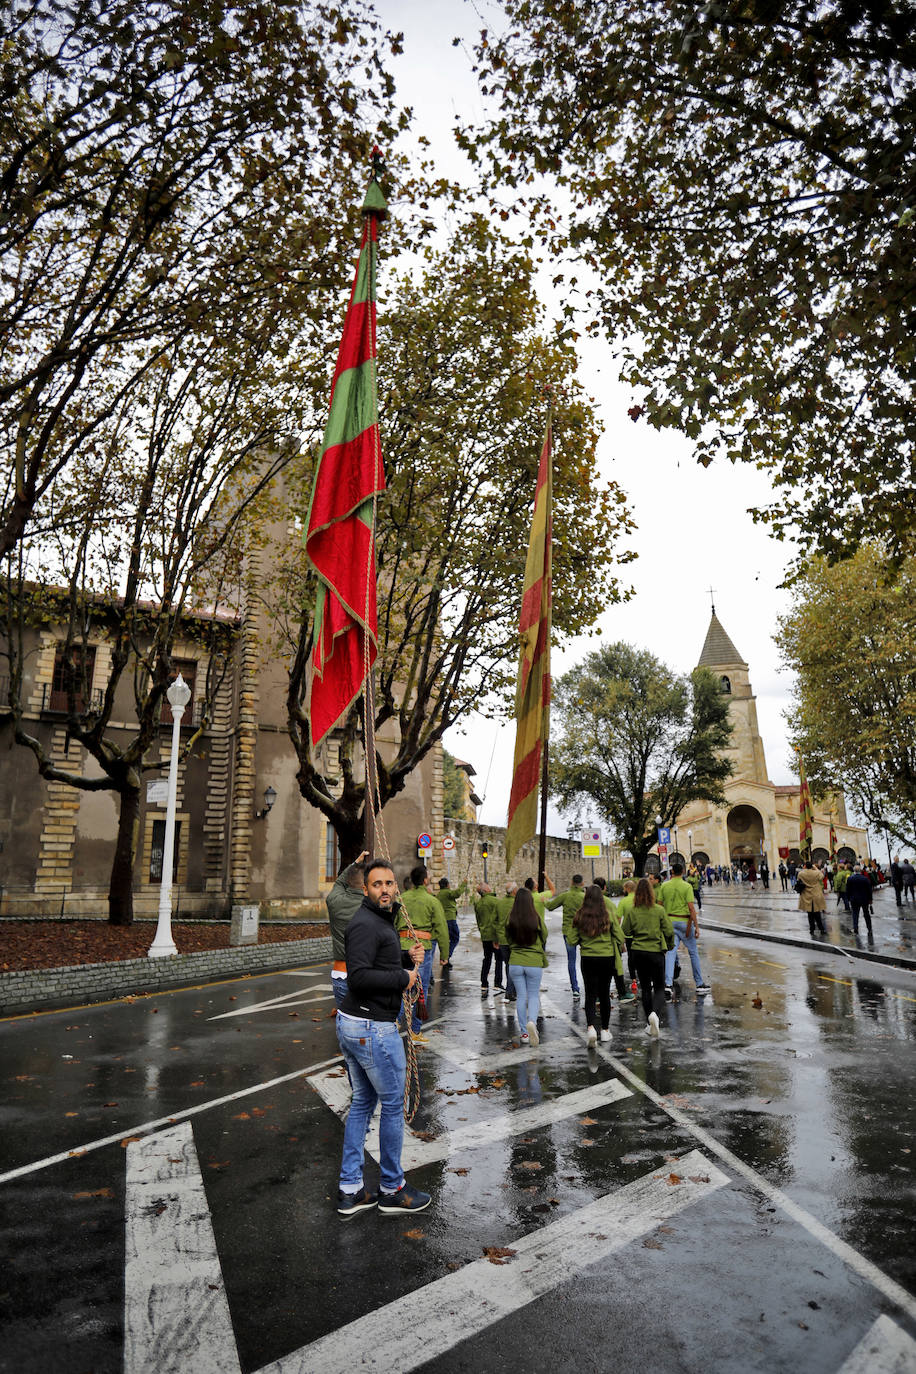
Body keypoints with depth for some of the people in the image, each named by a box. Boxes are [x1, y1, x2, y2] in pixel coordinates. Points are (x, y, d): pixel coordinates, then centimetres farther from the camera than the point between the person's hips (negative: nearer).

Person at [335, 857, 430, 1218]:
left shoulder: (381, 919, 11)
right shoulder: (366, 924, -20)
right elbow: (359, 976, -29)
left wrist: (406, 957, 4)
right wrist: (403, 977, -19)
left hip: (350, 1023, 10)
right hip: (374, 1028, -10)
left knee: (362, 1102, 17)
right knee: (393, 1105, 6)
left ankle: (350, 1191, 25)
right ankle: (392, 1190, 20)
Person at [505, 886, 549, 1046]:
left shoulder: (510, 919, -7)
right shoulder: (537, 918, -12)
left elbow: (508, 940, 6)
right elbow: (544, 938, 3)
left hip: (515, 963, 1)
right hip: (535, 963, -1)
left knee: (521, 997, 13)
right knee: (534, 995, 11)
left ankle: (524, 1032, 18)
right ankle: (532, 1021, -15)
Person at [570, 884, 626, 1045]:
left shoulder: (579, 916, -6)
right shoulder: (608, 915, -7)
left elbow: (573, 940, -4)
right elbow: (619, 937, -4)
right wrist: (617, 950, 16)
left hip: (588, 959, 0)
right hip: (607, 958, 1)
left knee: (590, 995, 5)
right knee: (604, 994, 15)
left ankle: (591, 1027, -16)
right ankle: (605, 1030, 25)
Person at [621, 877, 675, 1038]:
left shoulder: (630, 911, -6)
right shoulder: (659, 910, -8)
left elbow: (625, 933, -2)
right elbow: (669, 931, -4)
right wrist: (670, 946, 14)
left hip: (638, 952, 1)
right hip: (656, 952, -1)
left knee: (645, 988, 15)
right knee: (659, 988, 7)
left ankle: (649, 1023, 17)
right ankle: (654, 1013, -20)